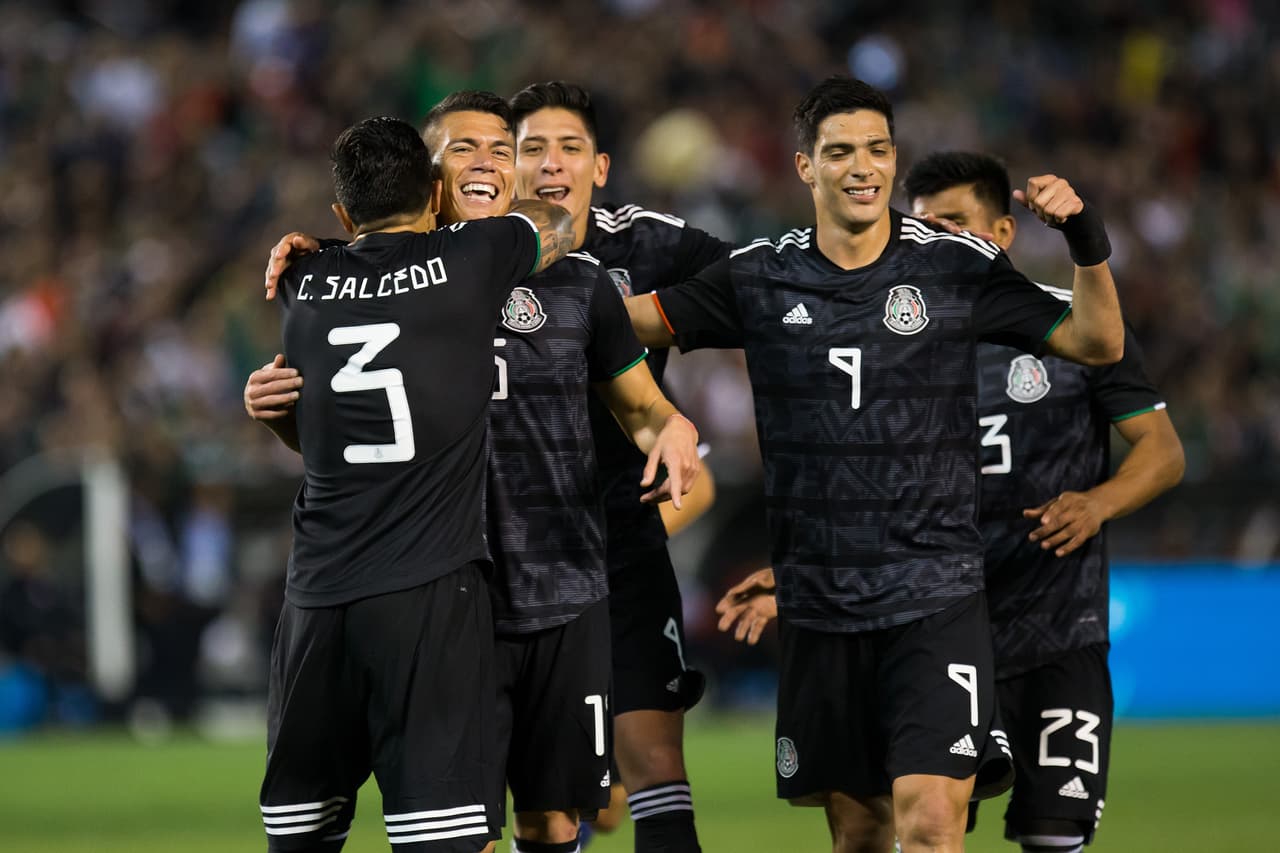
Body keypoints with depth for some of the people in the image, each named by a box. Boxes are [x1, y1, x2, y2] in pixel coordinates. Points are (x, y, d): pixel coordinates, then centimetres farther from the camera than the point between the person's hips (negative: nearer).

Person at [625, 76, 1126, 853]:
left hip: (935, 601, -3)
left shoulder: (958, 267, -1)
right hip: (819, 606, 3)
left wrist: (1085, 237, -13)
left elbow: (1098, 343, 2)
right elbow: (630, 318, 13)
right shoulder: (761, 278, 4)